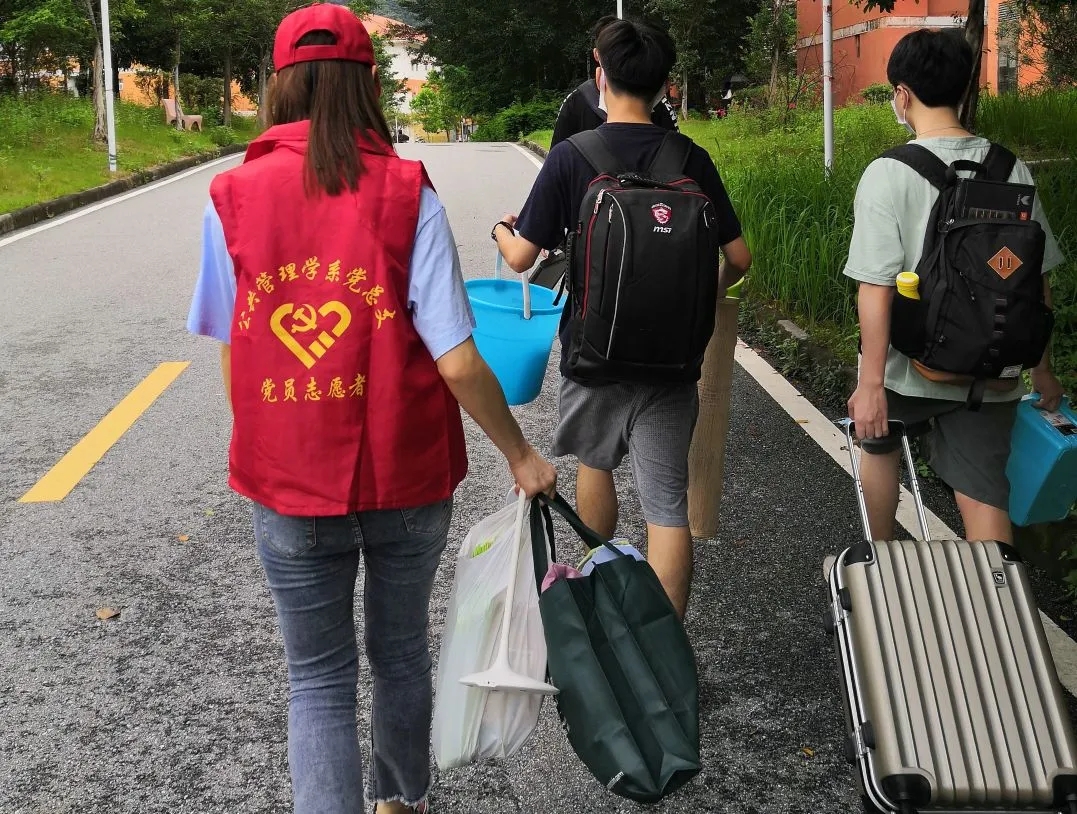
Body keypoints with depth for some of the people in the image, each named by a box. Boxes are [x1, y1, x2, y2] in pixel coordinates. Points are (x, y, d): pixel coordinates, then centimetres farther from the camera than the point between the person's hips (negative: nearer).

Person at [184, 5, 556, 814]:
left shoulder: (233, 198, -6)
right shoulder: (408, 194, -11)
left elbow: (233, 358, -1)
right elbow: (456, 361, -14)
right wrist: (521, 455, 0)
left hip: (289, 485, 0)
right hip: (405, 478, 1)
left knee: (318, 680, 14)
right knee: (402, 654, 23)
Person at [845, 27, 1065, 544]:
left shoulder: (888, 175, -14)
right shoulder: (1011, 171, -1)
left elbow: (877, 286, -20)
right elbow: (1037, 281, 5)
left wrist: (870, 383, -16)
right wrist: (1042, 369, 15)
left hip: (909, 367, -2)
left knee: (878, 442, 26)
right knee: (983, 498, 5)